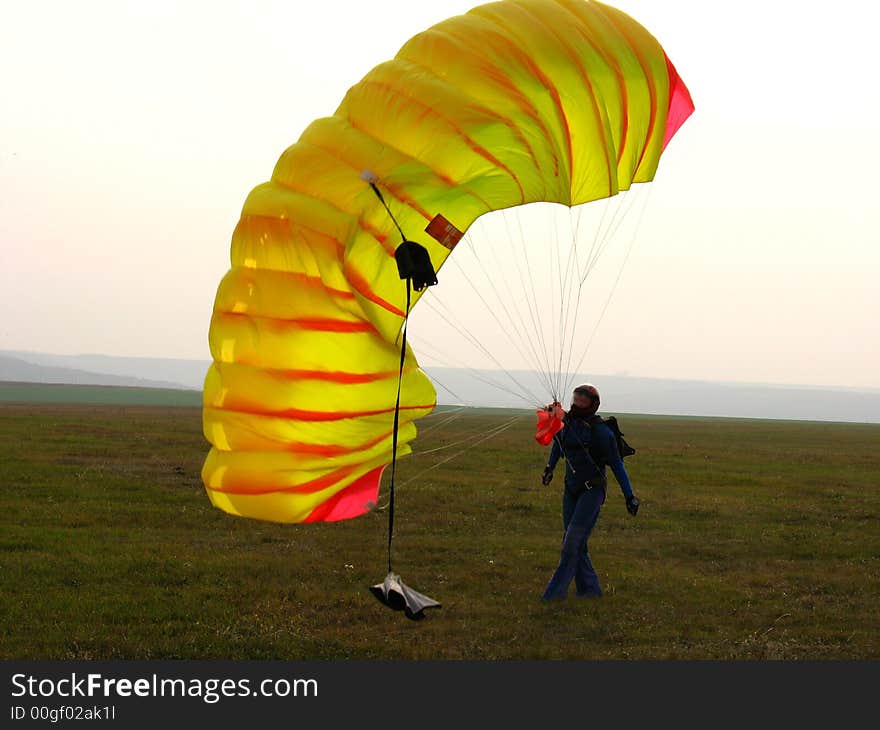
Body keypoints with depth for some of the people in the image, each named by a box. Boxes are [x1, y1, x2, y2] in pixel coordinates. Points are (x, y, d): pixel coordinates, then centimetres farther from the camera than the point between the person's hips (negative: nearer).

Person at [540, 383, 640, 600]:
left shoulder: (601, 432, -16)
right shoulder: (566, 422, 1)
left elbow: (617, 465, -10)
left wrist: (629, 496, -10)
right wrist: (550, 467, 28)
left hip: (593, 490, -7)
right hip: (571, 489, 7)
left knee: (573, 540, -13)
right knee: (574, 542, 7)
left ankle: (556, 590, -11)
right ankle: (589, 588, 17)